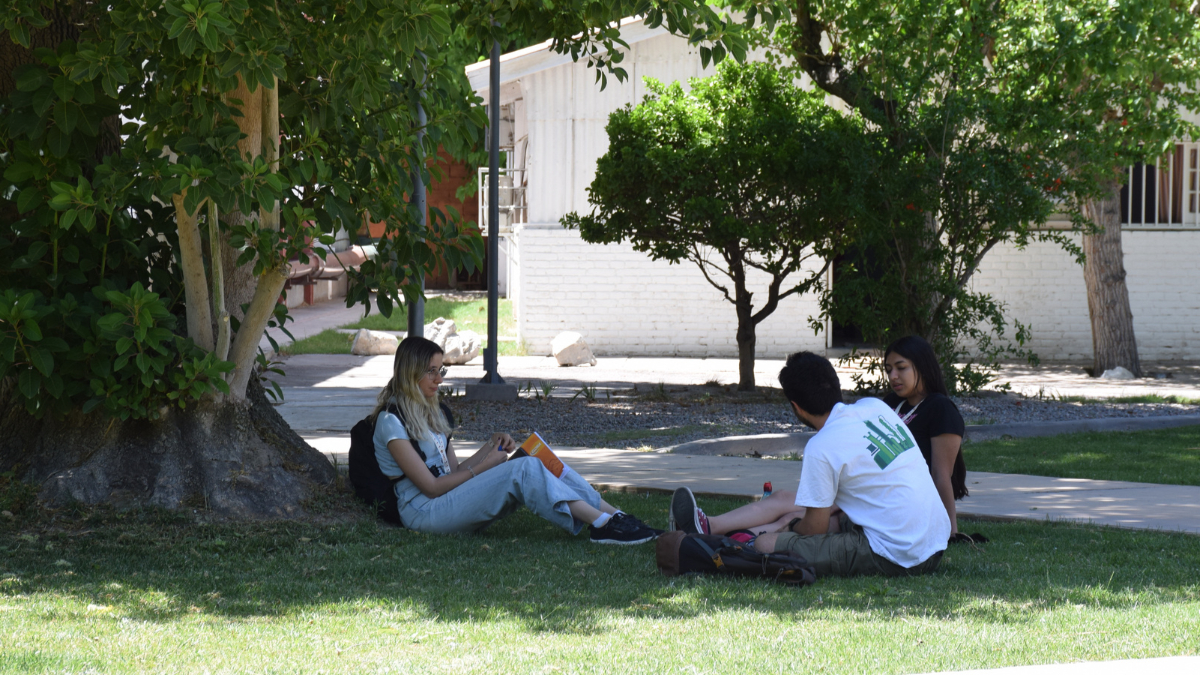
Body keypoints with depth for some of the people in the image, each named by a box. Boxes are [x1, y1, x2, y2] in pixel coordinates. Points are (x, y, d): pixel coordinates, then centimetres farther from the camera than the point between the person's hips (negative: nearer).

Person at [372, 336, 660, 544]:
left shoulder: (428, 412, 20)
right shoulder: (391, 420, -10)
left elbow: (454, 472, 13)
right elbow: (431, 486, -14)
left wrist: (489, 448, -1)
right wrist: (483, 466, -10)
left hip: (449, 500, 9)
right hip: (424, 512, -9)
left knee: (543, 465, -10)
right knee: (524, 470, -24)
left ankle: (615, 516, -19)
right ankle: (603, 525, -31)